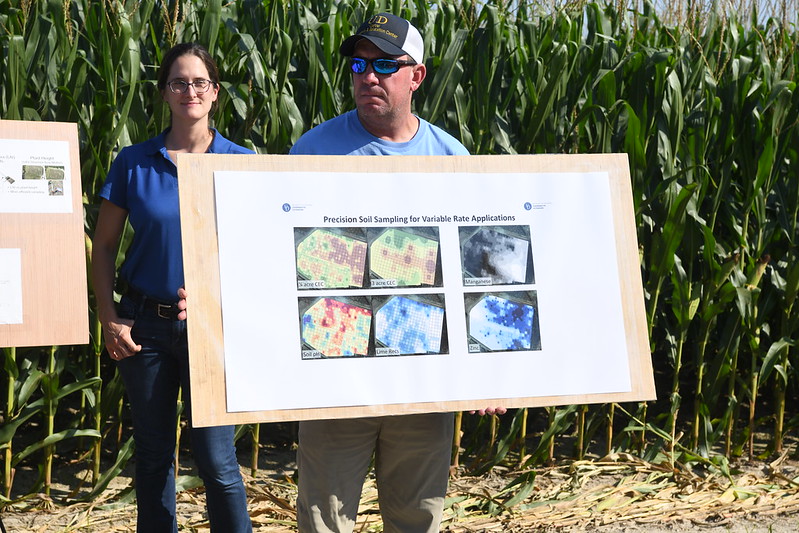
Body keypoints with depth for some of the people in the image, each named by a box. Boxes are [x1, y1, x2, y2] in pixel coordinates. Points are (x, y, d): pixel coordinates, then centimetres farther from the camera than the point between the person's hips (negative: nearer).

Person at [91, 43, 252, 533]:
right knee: (152, 453, 13)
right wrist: (109, 319, -4)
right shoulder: (134, 162, 0)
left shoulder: (241, 163, -1)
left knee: (216, 458, -3)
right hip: (145, 324, 2)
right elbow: (104, 244, 5)